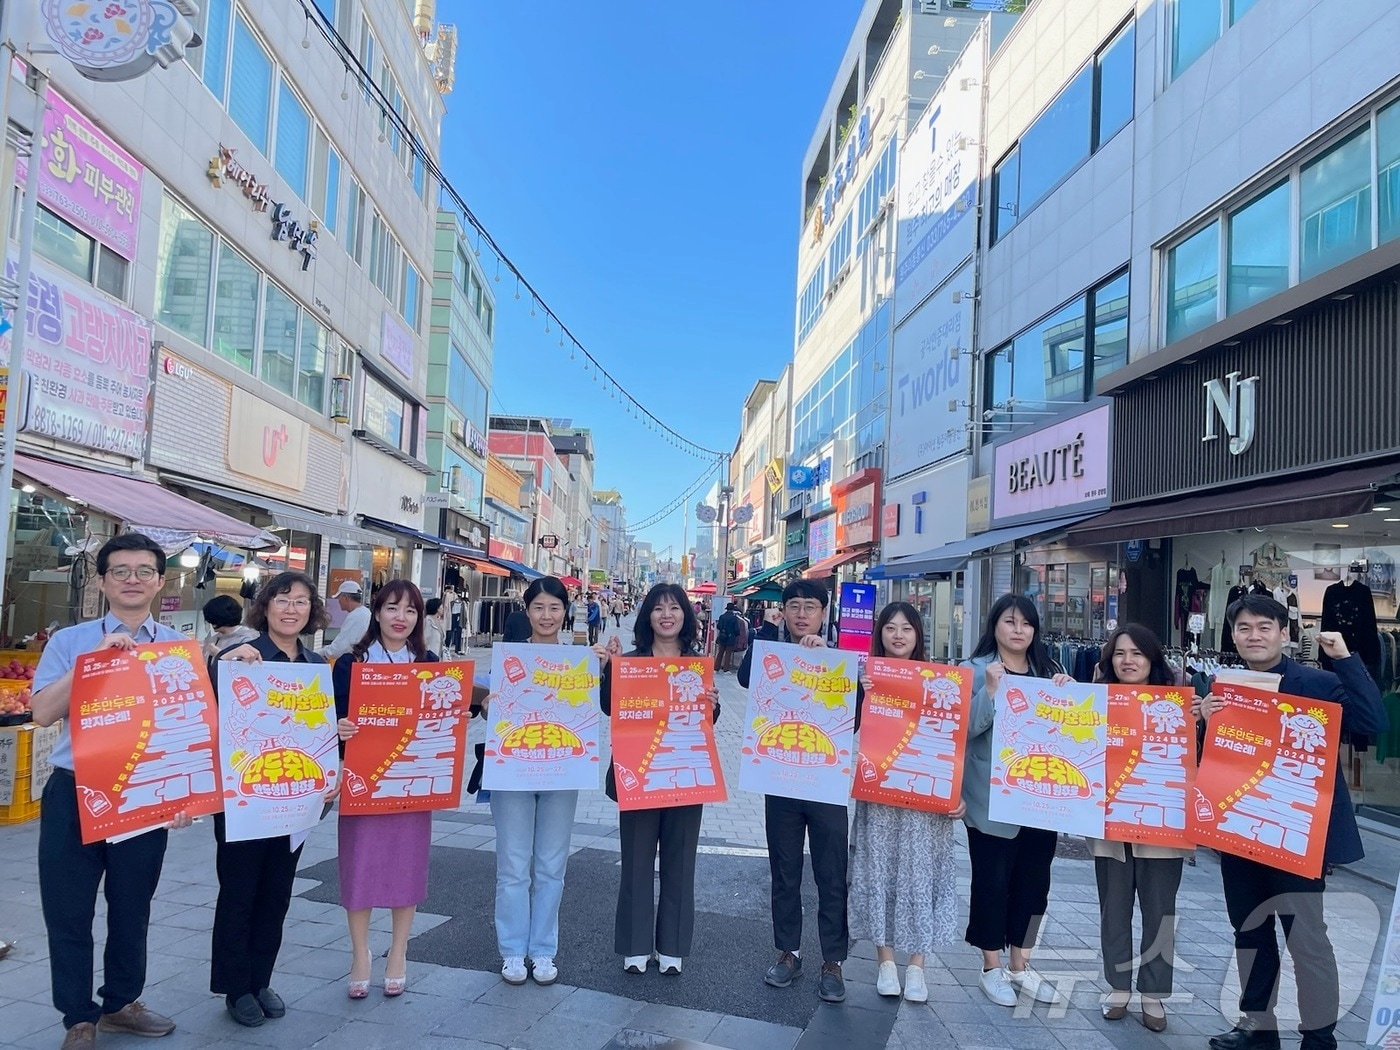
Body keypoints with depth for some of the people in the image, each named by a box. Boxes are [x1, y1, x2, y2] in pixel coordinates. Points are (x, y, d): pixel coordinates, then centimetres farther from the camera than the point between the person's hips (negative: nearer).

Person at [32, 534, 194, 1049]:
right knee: (68, 912, 8)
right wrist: (94, 658, -21)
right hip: (75, 794, -1)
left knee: (133, 909, 15)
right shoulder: (70, 642, 0)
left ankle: (121, 1003, 36)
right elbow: (43, 711, -11)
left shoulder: (180, 648, 2)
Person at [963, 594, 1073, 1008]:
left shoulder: (1048, 673, 8)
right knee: (992, 881, 5)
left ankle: (1020, 966, 29)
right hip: (991, 799, -5)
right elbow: (965, 727, -14)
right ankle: (992, 967, 21)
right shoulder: (976, 671, -6)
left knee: (1033, 881, 13)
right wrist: (991, 690, -25)